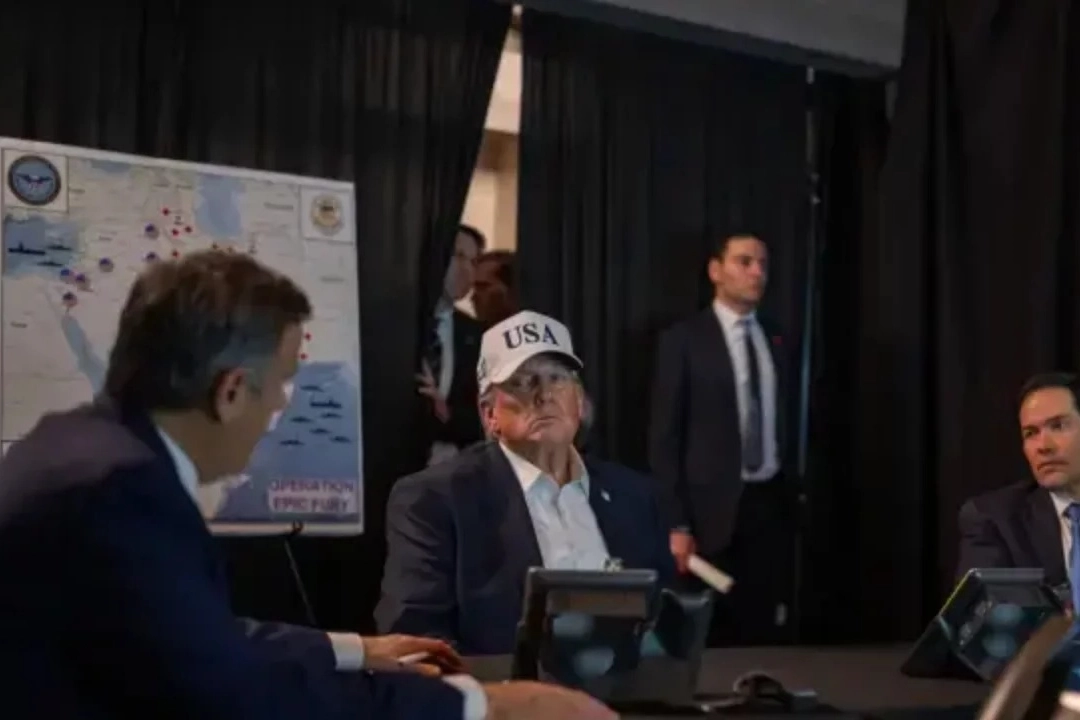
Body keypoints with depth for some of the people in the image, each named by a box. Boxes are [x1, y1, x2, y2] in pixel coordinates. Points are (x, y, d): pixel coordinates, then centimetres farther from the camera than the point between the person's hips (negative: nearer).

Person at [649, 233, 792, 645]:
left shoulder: (776, 341, 11)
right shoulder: (684, 340, -2)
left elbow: (788, 425, 11)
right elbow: (664, 437, -5)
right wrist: (676, 525, -11)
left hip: (772, 505, 4)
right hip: (714, 509, -4)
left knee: (767, 634, 3)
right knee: (710, 636, 2)